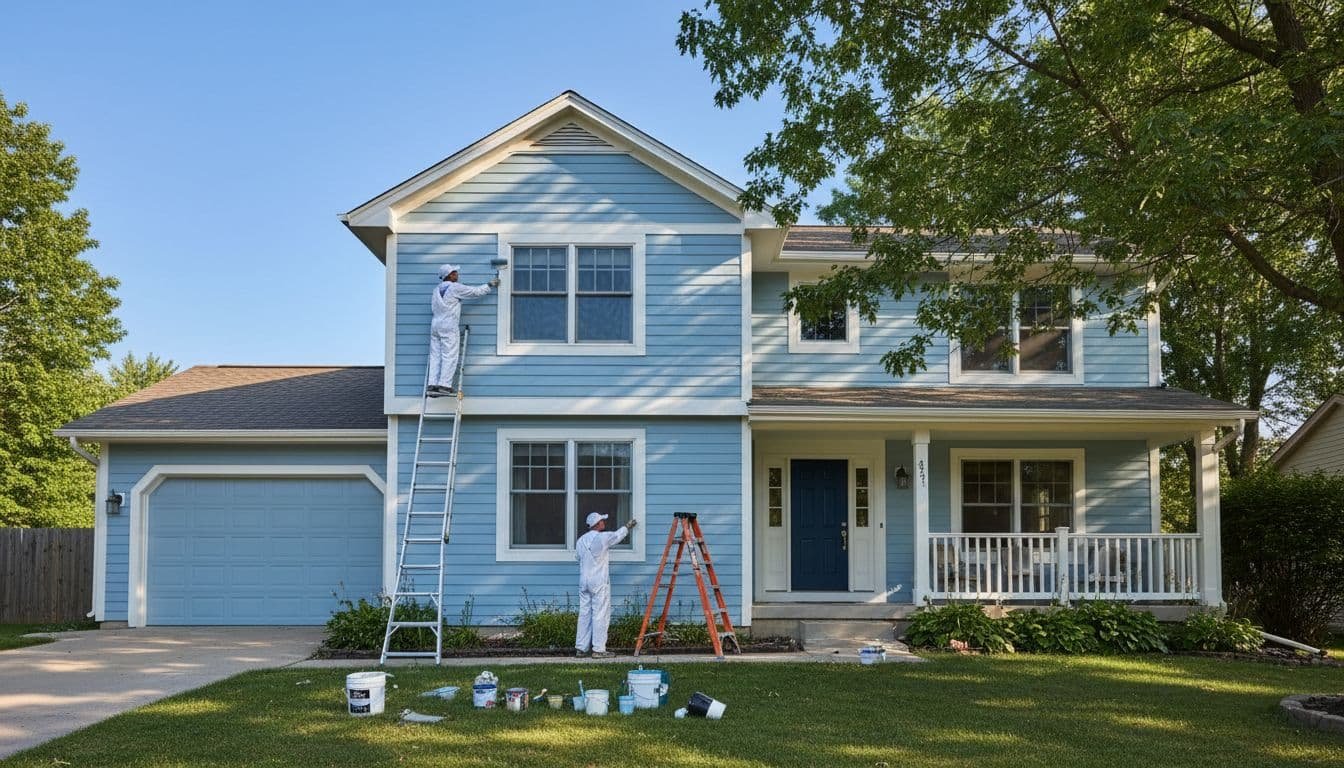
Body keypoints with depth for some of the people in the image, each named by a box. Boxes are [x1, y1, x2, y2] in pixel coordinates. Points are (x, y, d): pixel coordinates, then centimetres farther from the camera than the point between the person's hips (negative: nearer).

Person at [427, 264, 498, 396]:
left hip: (435, 324, 7)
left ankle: (432, 385, 0)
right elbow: (476, 292, -1)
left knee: (435, 356, 5)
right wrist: (490, 284, 12)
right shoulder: (455, 288, -6)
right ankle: (444, 385, -10)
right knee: (449, 356, -5)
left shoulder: (437, 289, 15)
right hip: (449, 326, -7)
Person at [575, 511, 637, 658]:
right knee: (600, 615, -3)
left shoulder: (580, 540, 9)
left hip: (584, 581, 7)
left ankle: (580, 648, 12)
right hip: (599, 582, -7)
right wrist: (628, 526, 26)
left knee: (584, 614, 10)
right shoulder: (603, 538, -10)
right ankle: (598, 649, -3)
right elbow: (618, 535, 6)